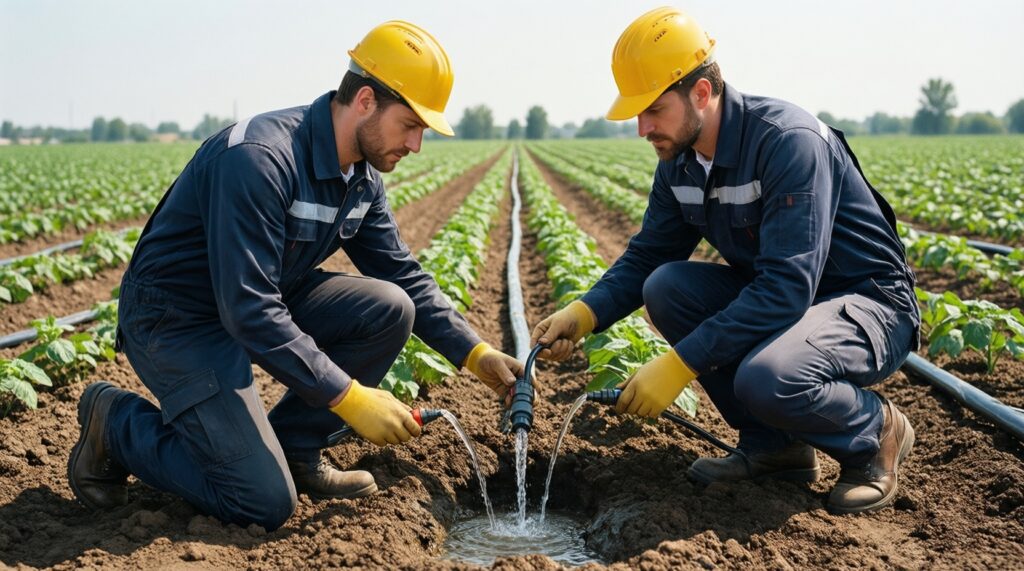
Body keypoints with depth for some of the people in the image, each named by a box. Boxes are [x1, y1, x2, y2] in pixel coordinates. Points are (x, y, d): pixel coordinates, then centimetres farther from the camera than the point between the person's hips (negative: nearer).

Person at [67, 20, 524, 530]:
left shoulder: (361, 177, -2)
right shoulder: (261, 159, -30)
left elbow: (405, 276, 7)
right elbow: (249, 309, -33)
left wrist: (475, 353, -3)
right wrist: (349, 397, -31)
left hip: (264, 301, 8)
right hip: (177, 319, -8)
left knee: (390, 308, -11)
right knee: (266, 503, -15)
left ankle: (293, 448, 5)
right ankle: (117, 423, 6)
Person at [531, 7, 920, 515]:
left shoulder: (789, 142, -27)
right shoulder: (680, 161, -2)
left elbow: (787, 288, -34)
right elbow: (647, 254, 6)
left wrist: (681, 363, -35)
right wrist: (583, 314, -13)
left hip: (870, 305, -8)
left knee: (766, 377, -36)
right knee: (665, 286, -13)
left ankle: (876, 430, -1)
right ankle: (772, 445, 0)